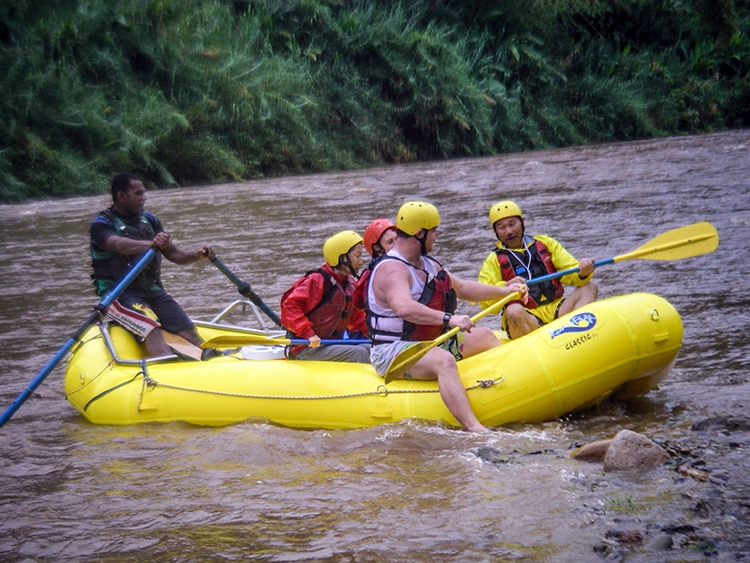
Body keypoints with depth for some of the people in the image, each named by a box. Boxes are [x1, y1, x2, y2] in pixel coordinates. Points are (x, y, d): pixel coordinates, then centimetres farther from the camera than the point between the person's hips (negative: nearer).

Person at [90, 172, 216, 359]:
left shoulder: (149, 220, 14)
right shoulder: (102, 225, -6)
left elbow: (173, 254, 10)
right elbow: (119, 244, -29)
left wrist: (196, 255, -12)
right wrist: (151, 244, -47)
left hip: (152, 290, 7)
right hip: (119, 293, -7)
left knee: (188, 331, -14)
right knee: (151, 330, -31)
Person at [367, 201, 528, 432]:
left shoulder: (428, 264, 14)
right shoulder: (392, 269, -20)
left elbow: (462, 288, 28)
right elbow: (404, 308, -40)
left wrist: (504, 291, 24)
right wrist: (448, 318, -46)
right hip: (394, 353, -11)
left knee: (484, 336, 14)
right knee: (444, 361, -38)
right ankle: (474, 428, -54)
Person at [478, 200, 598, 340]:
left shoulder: (545, 243, 17)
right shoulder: (493, 261, 8)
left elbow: (570, 270, 10)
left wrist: (582, 273, -14)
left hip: (557, 312, 4)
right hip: (526, 318, -4)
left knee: (589, 288, -16)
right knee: (514, 311, -34)